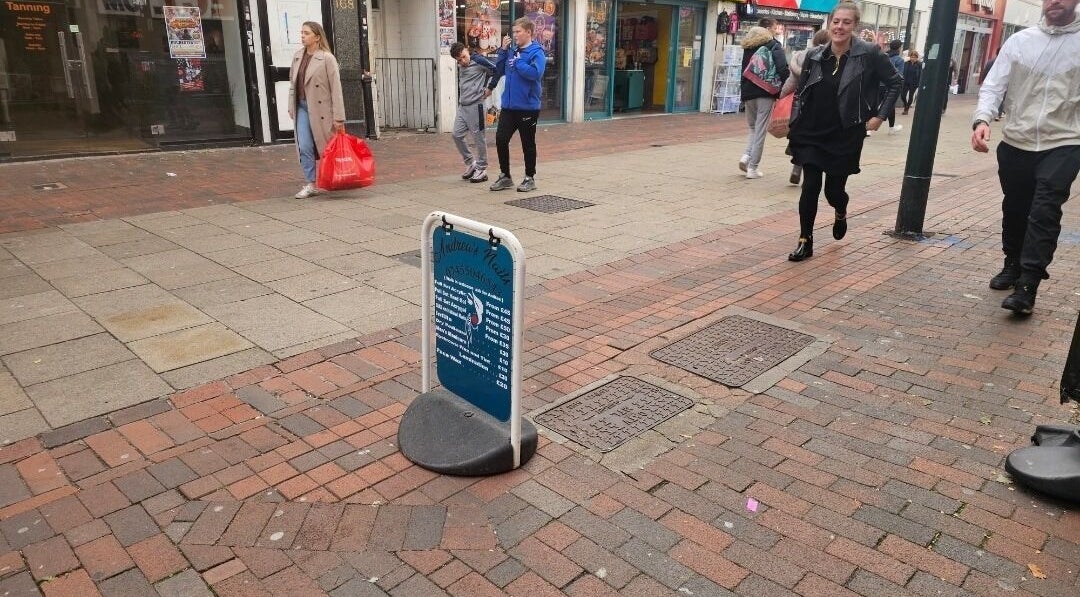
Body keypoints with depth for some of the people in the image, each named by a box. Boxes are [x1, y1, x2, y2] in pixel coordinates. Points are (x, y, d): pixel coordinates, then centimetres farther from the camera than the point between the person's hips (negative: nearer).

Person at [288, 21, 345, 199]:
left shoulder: (327, 58, -9)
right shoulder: (297, 56, 10)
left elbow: (336, 88, -12)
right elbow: (292, 83, 18)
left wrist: (338, 117, -16)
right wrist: (291, 107, 12)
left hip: (321, 109, -5)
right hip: (302, 107, 5)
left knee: (328, 147, 6)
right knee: (305, 147, -2)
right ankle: (311, 184, 4)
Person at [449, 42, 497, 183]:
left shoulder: (478, 61, -10)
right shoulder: (460, 67, 12)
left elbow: (497, 71, -11)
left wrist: (489, 88, -6)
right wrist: (459, 101, 18)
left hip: (475, 105, -8)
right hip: (462, 106, 8)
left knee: (478, 137, -1)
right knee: (457, 135, 6)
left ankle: (482, 169, 9)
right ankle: (470, 163, 20)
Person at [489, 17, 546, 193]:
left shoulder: (536, 52, -9)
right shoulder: (512, 50, 10)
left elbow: (536, 73, -24)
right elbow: (499, 72, 12)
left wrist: (517, 61, -15)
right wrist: (503, 50, 2)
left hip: (528, 107, -6)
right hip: (509, 105, 6)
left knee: (528, 144, 5)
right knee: (500, 139, 4)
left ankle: (530, 178, 19)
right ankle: (505, 176, 18)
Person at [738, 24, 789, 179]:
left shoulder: (748, 48, 15)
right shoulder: (774, 46, 1)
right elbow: (783, 69, -12)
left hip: (748, 93, 4)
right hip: (766, 93, -4)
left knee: (753, 127, 20)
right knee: (760, 130, 0)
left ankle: (746, 156, -3)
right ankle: (753, 167, -1)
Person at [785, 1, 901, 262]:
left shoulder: (869, 53, -9)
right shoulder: (814, 55, 0)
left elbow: (895, 83, 2)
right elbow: (800, 92, 12)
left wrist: (879, 116, -3)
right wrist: (794, 123, 5)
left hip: (845, 137, -2)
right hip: (811, 134, 2)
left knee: (834, 189, 6)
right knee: (810, 187, -3)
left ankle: (841, 214, 42)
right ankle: (805, 241, 10)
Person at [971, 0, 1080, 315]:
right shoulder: (1019, 40, 3)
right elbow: (994, 85, -4)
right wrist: (982, 119, -22)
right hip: (1015, 142, 3)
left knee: (1044, 212, -13)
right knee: (1014, 209, 16)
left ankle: (1027, 286, -10)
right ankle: (1013, 266, 36)